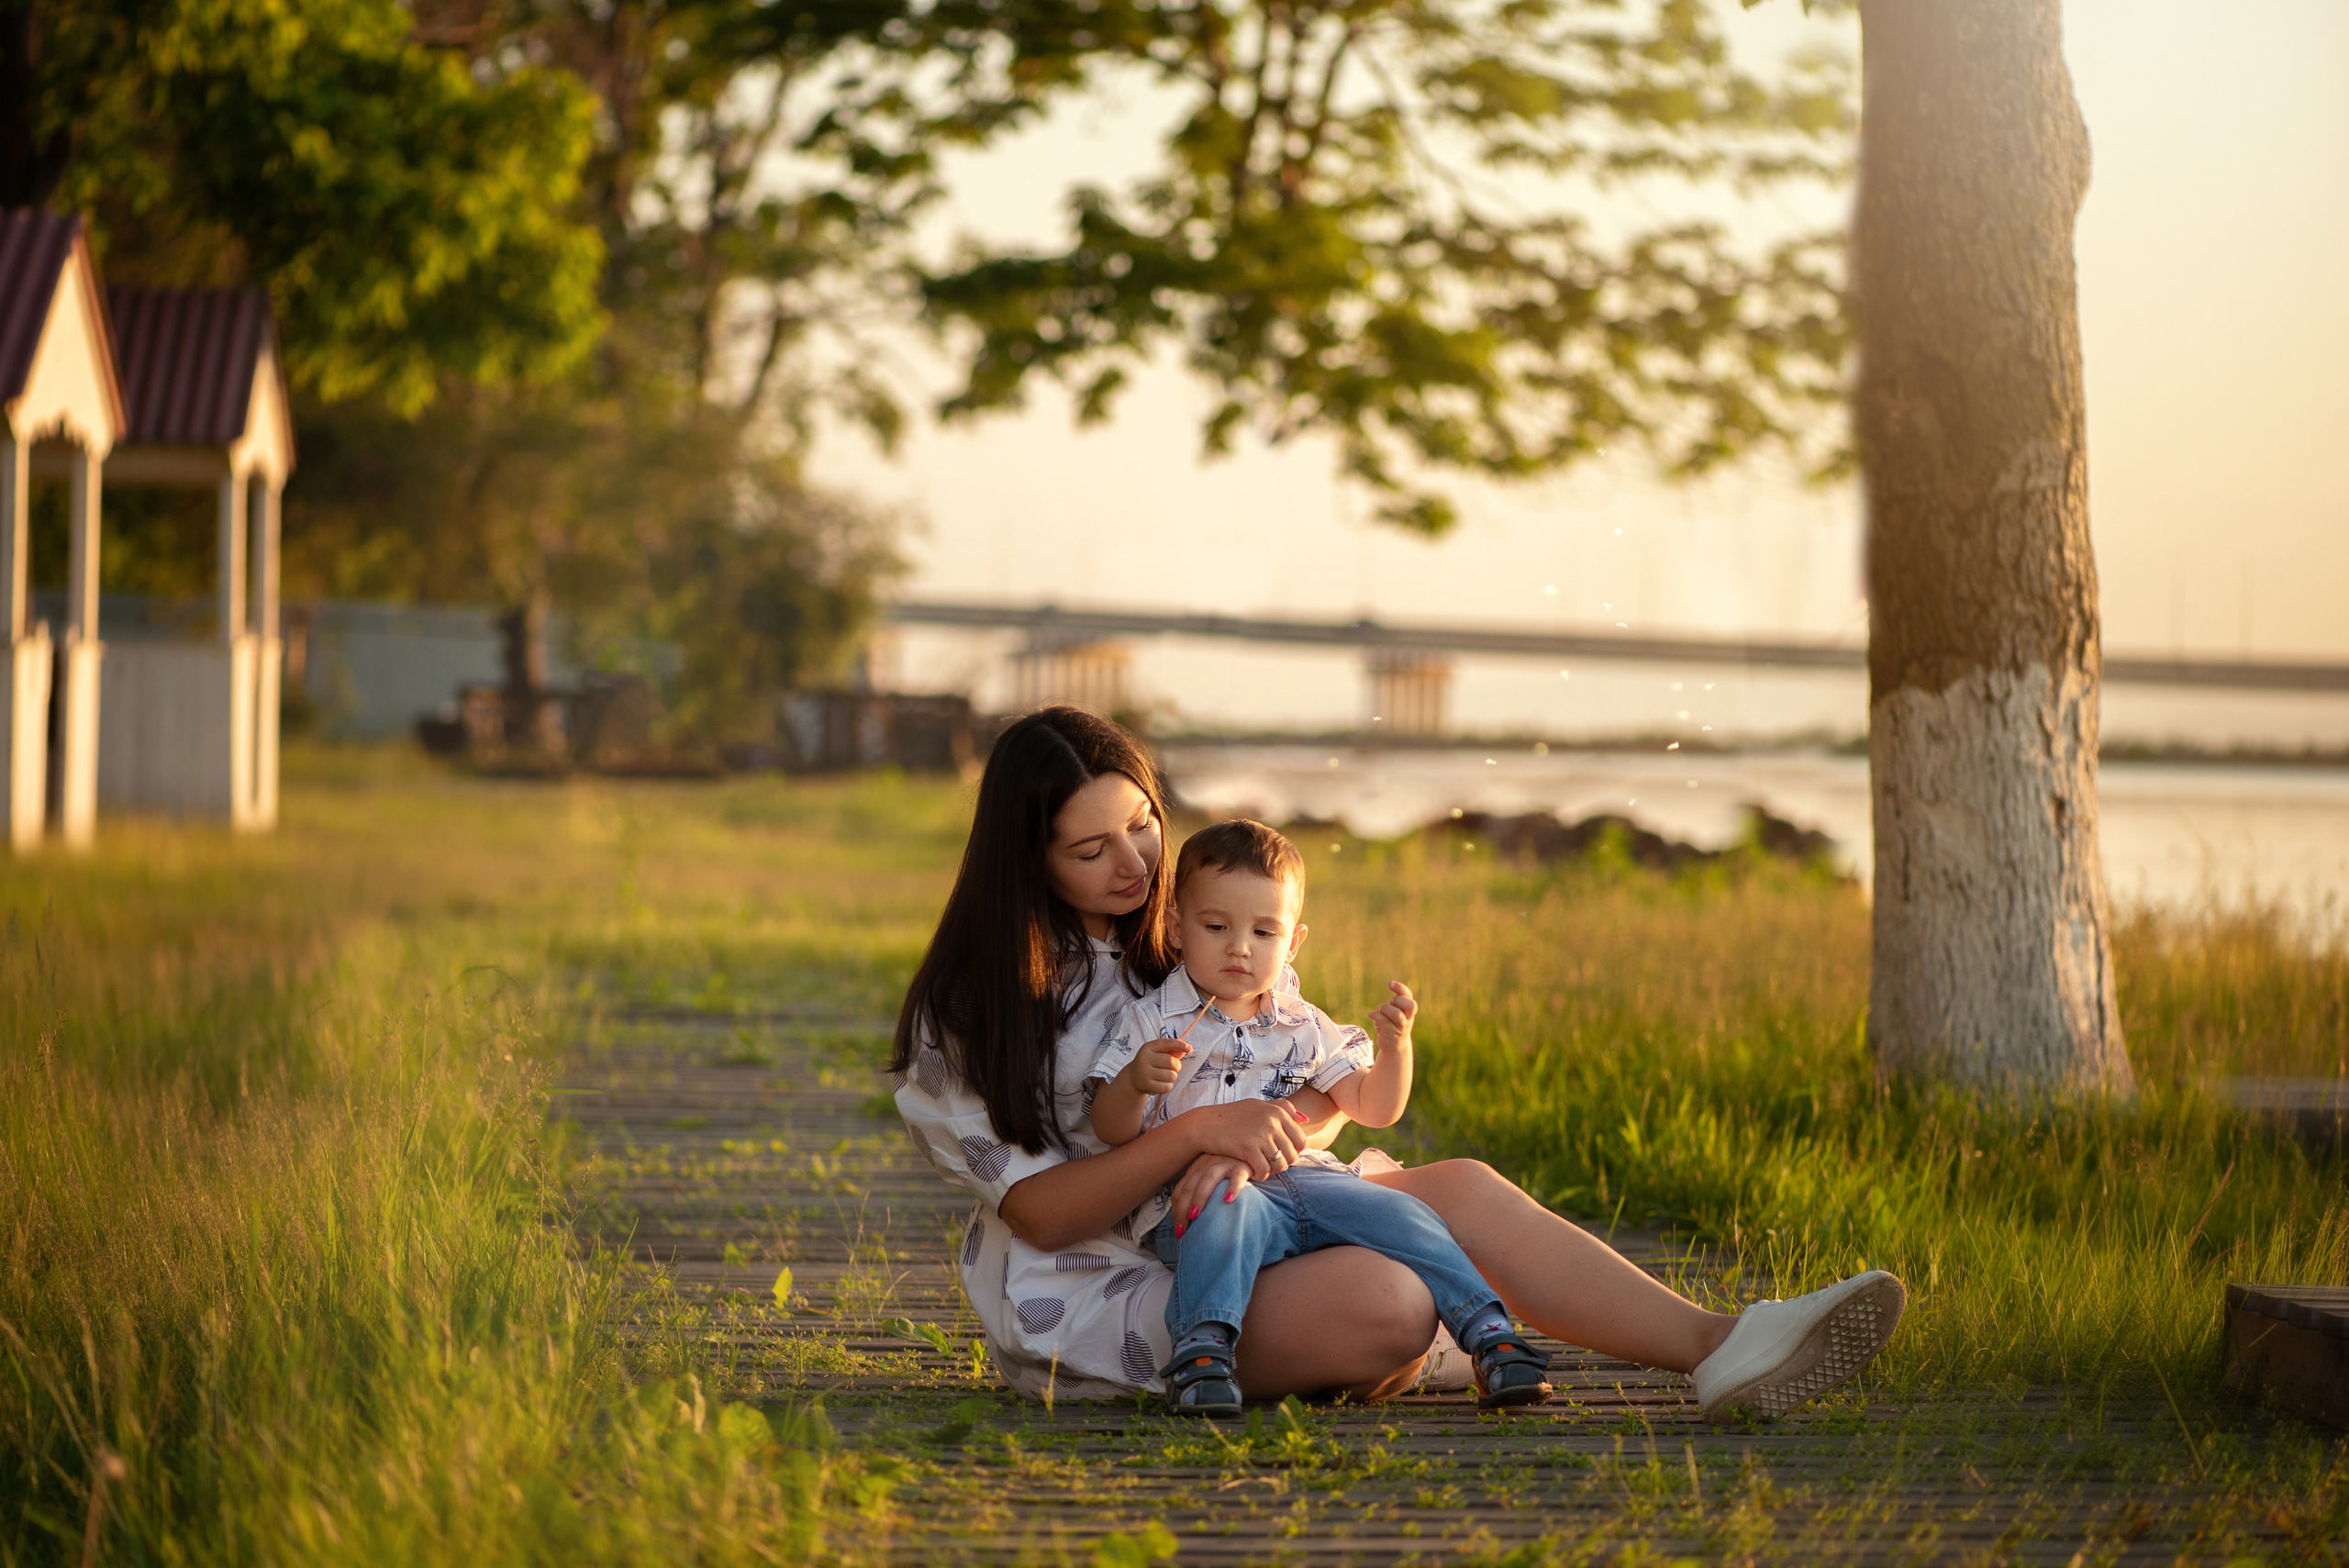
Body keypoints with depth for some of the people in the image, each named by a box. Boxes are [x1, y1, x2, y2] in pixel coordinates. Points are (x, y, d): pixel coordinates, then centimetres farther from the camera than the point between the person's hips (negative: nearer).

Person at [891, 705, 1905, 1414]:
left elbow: (1332, 1091, 3)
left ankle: (1718, 1349, -24)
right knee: (1387, 1304, -33)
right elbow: (1039, 1212, -15)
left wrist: (1247, 1151, -20)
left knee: (1464, 1189, -19)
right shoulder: (964, 1015, -9)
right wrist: (1196, 1131, -27)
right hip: (1098, 1294, -6)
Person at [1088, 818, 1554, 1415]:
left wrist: (1394, 1046, 0)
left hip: (1304, 1179, 4)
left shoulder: (1305, 1029, 19)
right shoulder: (1147, 1022, 6)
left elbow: (1373, 1108, 19)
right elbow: (1111, 1131, -2)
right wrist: (1136, 1083, -23)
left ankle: (1490, 1335, -15)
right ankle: (1201, 1350, -49)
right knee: (1230, 1208, -39)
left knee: (1396, 1212, -18)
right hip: (1198, 1195, -4)